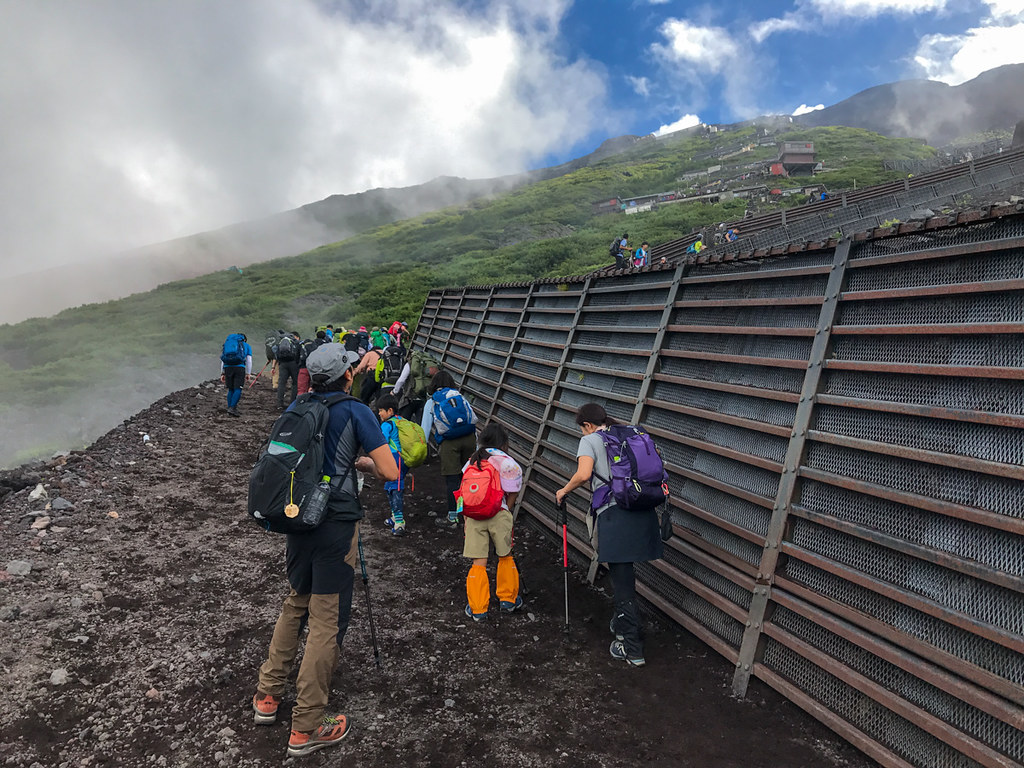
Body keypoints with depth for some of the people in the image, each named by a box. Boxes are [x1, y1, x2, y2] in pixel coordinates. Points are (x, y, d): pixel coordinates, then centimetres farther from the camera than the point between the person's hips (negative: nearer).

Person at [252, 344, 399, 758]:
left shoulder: (296, 407, 6)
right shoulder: (357, 412, -12)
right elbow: (389, 473, -16)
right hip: (337, 525, -6)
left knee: (296, 604, 24)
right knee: (327, 622, 2)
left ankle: (267, 697, 33)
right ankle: (306, 728, 11)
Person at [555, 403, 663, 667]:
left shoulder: (590, 440, 3)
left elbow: (583, 474, -13)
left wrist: (564, 491, 2)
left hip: (614, 515, -6)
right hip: (643, 512, 6)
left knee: (622, 580, 0)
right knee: (625, 573, 22)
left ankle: (632, 649, 6)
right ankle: (623, 622, 37)